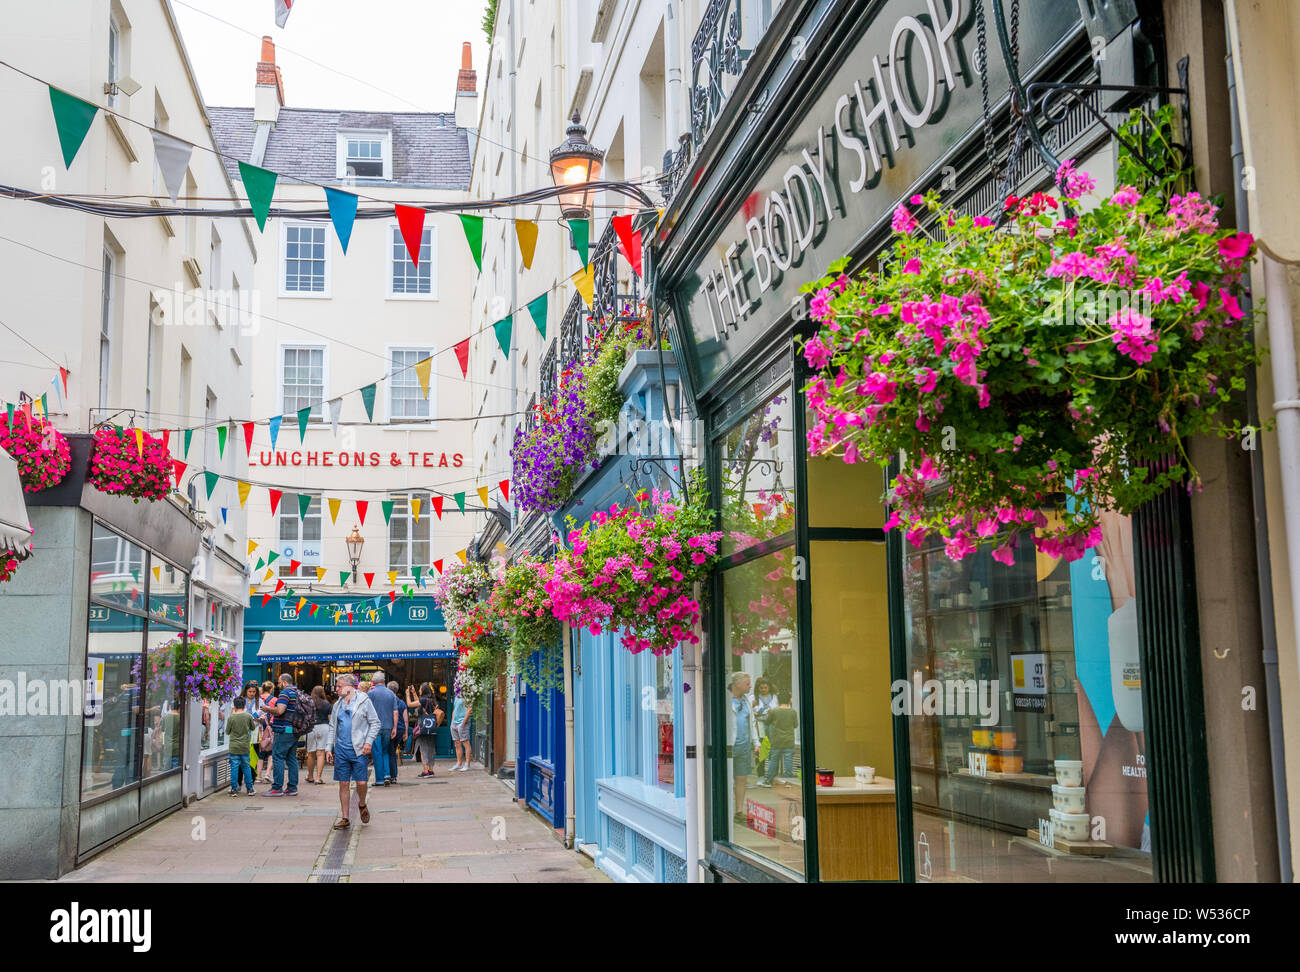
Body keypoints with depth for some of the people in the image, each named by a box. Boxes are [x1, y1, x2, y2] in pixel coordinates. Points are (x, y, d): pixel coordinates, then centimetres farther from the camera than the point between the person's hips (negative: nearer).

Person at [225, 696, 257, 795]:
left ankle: (234, 789, 2)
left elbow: (227, 732, 0)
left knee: (234, 768, 2)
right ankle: (250, 789, 15)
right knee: (246, 767, 11)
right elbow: (253, 727, 10)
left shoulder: (231, 717, -10)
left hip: (234, 747, -2)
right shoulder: (248, 716, -6)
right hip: (245, 747, 2)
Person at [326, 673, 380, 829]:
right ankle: (345, 818, 11)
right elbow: (332, 727, 18)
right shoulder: (337, 705, 13)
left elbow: (375, 723, 0)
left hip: (359, 750, -4)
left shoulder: (364, 702, -1)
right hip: (341, 750, 4)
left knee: (361, 782, -7)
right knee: (343, 784, 3)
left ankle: (362, 805, 24)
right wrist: (329, 749, 11)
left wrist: (368, 742, -10)